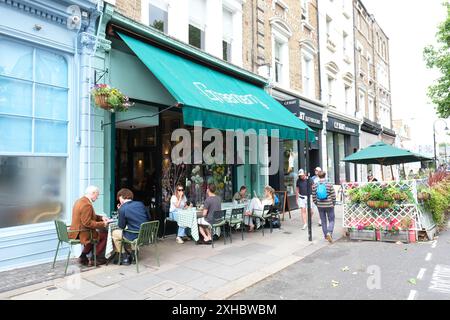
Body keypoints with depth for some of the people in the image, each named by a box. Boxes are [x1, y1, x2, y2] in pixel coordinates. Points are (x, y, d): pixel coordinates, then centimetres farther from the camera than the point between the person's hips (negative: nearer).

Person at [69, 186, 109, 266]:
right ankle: (95, 259, 14)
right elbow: (87, 223, -26)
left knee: (98, 233, 26)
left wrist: (101, 217, 8)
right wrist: (102, 224, -19)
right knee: (104, 235, 4)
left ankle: (83, 257, 25)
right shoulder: (87, 204, -24)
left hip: (75, 232, 10)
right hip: (82, 233, -10)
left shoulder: (80, 200, 9)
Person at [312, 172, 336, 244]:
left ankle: (326, 235, 21)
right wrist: (333, 203, 8)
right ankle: (329, 233, -13)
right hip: (329, 205, -2)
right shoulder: (329, 185, -10)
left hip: (320, 206, 3)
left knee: (323, 221, 14)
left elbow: (314, 197, 1)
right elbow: (333, 196, -7)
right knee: (331, 220, 8)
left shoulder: (315, 186, -3)